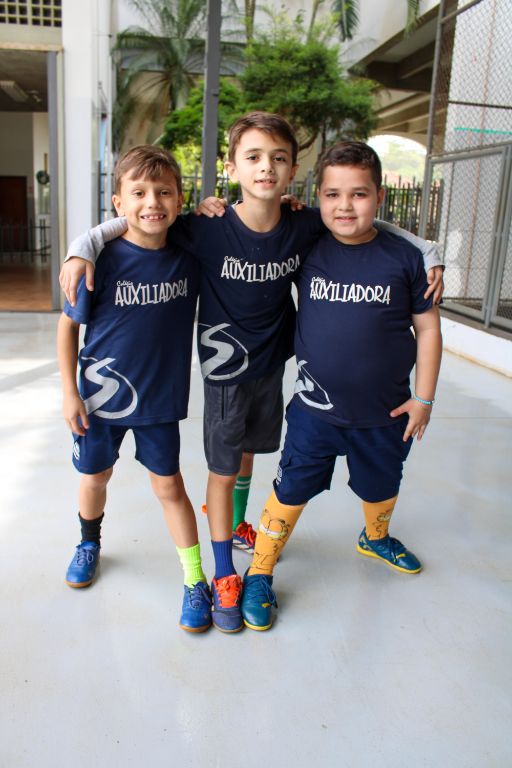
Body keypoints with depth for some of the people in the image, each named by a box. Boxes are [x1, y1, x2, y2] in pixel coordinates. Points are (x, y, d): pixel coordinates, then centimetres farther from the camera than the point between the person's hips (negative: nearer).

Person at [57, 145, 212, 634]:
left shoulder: (187, 256, -9)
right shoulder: (104, 260, -17)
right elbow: (69, 324, -7)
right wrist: (69, 391, -8)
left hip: (160, 397, 1)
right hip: (101, 394, 0)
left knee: (169, 486, 9)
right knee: (95, 478, 19)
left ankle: (195, 581, 22)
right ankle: (89, 543, 49)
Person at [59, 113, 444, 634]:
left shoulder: (305, 228, -12)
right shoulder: (207, 229, -21)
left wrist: (428, 255, -4)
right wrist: (81, 250, -23)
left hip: (272, 363, 4)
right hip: (225, 367, -4)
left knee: (249, 450, 23)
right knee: (222, 468, 6)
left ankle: (233, 521, 53)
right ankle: (224, 576, 23)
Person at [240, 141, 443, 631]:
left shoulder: (403, 257, -9)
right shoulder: (305, 249, -8)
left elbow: (427, 328, -2)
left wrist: (423, 397, -2)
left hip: (384, 411, 2)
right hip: (316, 407, -1)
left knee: (380, 487, 24)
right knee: (290, 492, 4)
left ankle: (376, 538, 56)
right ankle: (259, 574, 25)